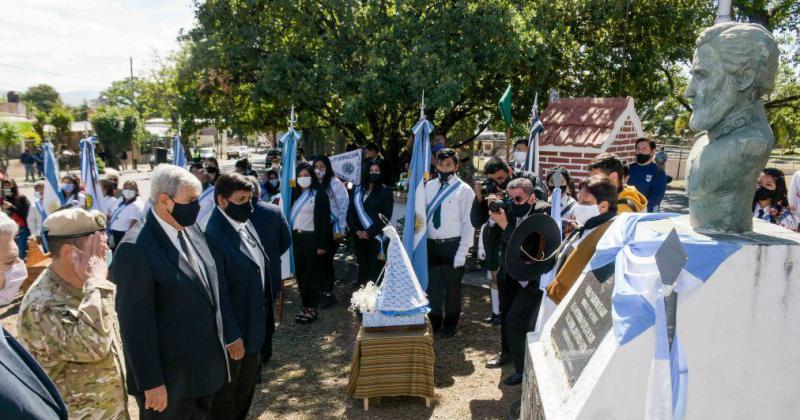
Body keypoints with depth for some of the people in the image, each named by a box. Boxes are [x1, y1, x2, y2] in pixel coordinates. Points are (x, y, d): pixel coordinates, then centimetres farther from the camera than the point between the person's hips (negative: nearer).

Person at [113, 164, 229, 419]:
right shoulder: (136, 248, -22)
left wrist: (222, 336, 14)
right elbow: (136, 323, -21)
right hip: (170, 375, -7)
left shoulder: (192, 230, 3)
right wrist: (151, 382, -17)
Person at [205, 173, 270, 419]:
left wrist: (265, 307, 11)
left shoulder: (245, 224, 1)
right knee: (225, 394, 15)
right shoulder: (213, 235, -26)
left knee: (247, 386, 26)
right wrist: (231, 336, -19)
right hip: (231, 329, -8)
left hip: (253, 324, 8)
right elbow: (218, 293, -24)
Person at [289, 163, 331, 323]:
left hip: (312, 238, -6)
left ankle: (312, 309, 9)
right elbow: (291, 215, 13)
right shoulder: (296, 193, 12)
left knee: (312, 274, 1)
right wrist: (291, 236, 3)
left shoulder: (319, 194, -6)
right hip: (297, 237, 6)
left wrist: (323, 244, -15)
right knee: (300, 273, 9)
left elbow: (324, 220, -10)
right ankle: (305, 306, 20)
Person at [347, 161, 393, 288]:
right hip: (359, 236, 4)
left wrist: (369, 232, -12)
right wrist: (356, 231, -6)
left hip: (376, 237, -4)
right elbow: (350, 213, 9)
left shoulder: (385, 191, -1)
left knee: (375, 268, -4)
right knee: (362, 265, 7)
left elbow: (386, 216, -8)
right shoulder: (357, 191, 11)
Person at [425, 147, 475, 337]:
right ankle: (434, 321, 32)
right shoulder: (429, 186, 6)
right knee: (432, 284, 14)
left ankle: (450, 325, 29)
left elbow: (469, 223, -9)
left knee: (452, 286, 11)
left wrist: (462, 252, -13)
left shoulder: (464, 190, -7)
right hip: (431, 244, 4)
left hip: (452, 245, -3)